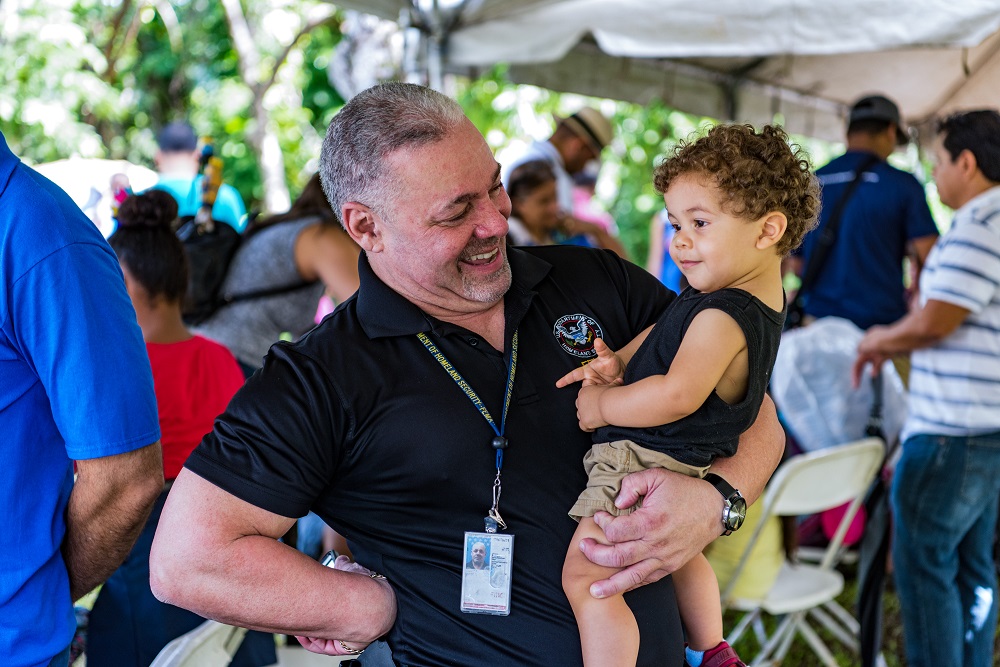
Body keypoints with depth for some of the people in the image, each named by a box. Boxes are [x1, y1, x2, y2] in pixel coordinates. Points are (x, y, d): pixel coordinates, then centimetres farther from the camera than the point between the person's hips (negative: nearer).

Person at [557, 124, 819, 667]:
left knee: (583, 578, -15)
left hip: (645, 464, -11)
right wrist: (621, 362, 0)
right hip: (689, 461, 11)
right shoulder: (759, 298, 7)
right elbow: (665, 332, 17)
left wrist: (603, 405, -19)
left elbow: (677, 396, -33)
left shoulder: (723, 316, -26)